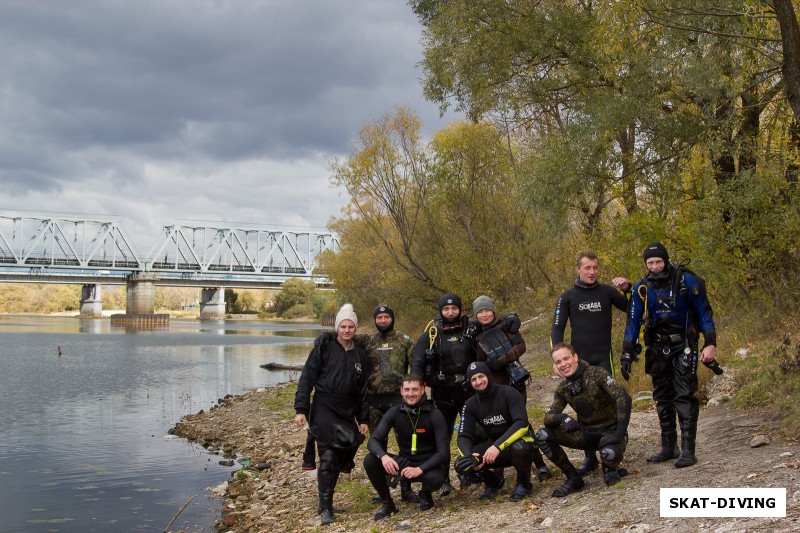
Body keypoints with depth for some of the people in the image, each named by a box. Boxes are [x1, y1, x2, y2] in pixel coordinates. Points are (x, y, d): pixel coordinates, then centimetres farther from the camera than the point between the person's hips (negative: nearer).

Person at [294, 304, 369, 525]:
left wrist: (363, 419, 9)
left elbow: (363, 390, 13)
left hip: (347, 413, 4)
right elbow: (306, 379, -3)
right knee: (328, 458, -11)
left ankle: (327, 500, 19)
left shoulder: (360, 354, 10)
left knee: (341, 458, 4)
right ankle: (325, 507, -4)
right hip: (324, 410, -4)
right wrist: (301, 410, -9)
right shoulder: (323, 349, -2)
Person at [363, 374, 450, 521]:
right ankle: (386, 503, -1)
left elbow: (443, 452, -19)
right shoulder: (394, 412, -6)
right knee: (370, 460, -21)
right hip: (404, 462, 3)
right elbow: (373, 440, -12)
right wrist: (383, 456, -35)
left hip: (428, 465, -3)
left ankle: (425, 494, 1)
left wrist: (420, 469, -34)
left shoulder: (434, 415, -15)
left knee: (435, 479, -38)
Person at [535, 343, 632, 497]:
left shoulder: (596, 373, -17)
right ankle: (573, 478, 2)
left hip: (610, 431, -5)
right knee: (542, 436, -15)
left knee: (609, 453, -40)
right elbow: (548, 417, -7)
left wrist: (620, 433, -34)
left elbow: (623, 397, -28)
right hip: (586, 432, 5)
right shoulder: (562, 389, -1)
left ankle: (610, 468, 1)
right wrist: (563, 418, -31)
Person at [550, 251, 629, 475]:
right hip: (579, 360, 1)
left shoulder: (607, 291, 1)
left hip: (604, 358, -1)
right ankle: (590, 457, 13)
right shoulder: (568, 297, 2)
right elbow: (557, 329, 3)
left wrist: (628, 288, -13)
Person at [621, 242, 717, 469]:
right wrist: (627, 353, -4)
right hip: (658, 347, 4)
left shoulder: (686, 281, -12)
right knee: (663, 399, 9)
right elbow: (633, 321, 1)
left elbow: (704, 312, -7)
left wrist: (710, 344, -16)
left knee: (684, 396, -11)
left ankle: (688, 450, -9)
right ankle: (668, 447, 19)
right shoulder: (642, 288, -2)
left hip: (683, 346, -4)